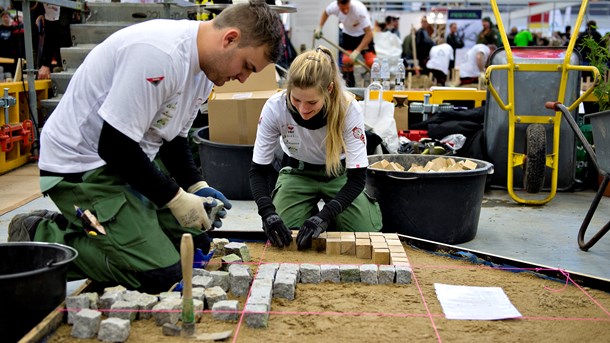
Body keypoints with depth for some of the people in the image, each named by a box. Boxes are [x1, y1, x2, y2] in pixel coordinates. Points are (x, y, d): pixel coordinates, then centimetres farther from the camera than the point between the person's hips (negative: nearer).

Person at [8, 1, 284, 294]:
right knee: (160, 275, -15)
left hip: (130, 162, 10)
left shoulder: (204, 67, 3)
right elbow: (115, 146, -26)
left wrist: (197, 187, -2)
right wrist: (176, 198, -17)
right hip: (79, 167, -10)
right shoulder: (158, 54, -28)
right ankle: (40, 238, 0)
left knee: (195, 243, 9)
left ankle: (72, 226, 15)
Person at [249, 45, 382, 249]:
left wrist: (324, 216, -40)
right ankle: (310, 210, 13)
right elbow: (258, 170, -19)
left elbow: (357, 177, -26)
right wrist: (268, 212, -37)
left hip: (341, 174, 0)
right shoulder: (275, 108, -28)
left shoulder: (349, 110, -31)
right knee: (281, 238, -20)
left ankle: (331, 223, 15)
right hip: (298, 173, 1)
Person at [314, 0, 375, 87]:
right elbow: (325, 12, 4)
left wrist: (357, 51, -38)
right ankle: (349, 86, 8)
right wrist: (319, 27, -7)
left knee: (371, 61, -19)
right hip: (347, 34, 3)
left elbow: (369, 33, -35)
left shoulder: (359, 9, -38)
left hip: (363, 35, -3)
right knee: (346, 60, -9)